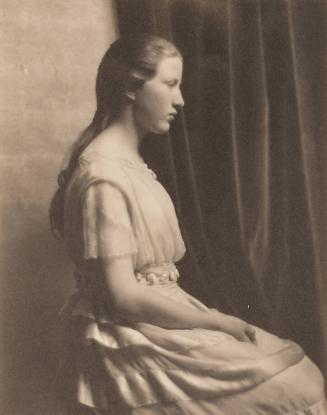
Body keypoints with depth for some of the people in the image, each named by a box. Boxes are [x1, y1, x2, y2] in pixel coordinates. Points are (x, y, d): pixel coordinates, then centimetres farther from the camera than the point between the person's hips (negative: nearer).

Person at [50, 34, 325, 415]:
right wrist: (216, 321, -13)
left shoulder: (129, 161, 11)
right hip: (129, 342, -9)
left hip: (153, 320, 9)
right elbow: (122, 296, -21)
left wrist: (210, 317, 4)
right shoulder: (103, 176, -19)